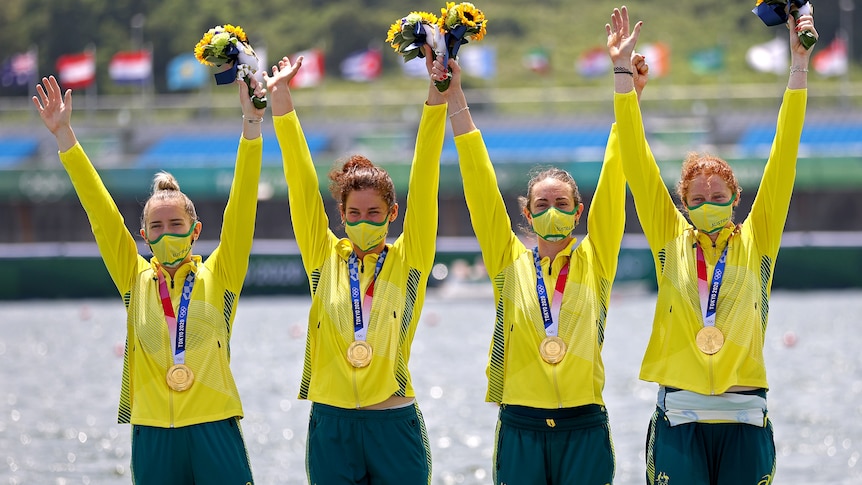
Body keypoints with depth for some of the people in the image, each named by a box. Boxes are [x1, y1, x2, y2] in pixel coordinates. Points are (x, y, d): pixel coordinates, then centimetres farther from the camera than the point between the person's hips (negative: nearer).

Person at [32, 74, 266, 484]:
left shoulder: (218, 277, 4)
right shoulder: (136, 280, 9)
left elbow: (241, 206, -2)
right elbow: (101, 211, 6)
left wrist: (251, 126, -11)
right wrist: (64, 136, 1)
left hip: (214, 431, -2)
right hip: (153, 436, 2)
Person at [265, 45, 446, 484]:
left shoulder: (409, 259, 4)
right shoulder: (325, 258, 7)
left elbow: (424, 177, -1)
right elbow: (301, 181, 6)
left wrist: (438, 92, -7)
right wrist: (279, 96, 3)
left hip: (395, 425, -1)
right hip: (332, 424, 1)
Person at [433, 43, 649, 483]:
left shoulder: (594, 262, 6)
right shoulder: (510, 263, 7)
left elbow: (612, 181, 1)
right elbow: (480, 185, 4)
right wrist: (454, 100, -1)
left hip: (585, 427, 0)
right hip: (521, 427, 0)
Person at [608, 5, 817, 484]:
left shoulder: (756, 242, 7)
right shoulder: (671, 241, 8)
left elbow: (784, 158, 3)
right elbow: (638, 162, 5)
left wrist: (799, 65, -1)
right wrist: (623, 71, 0)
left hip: (745, 415, 0)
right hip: (680, 414, 0)